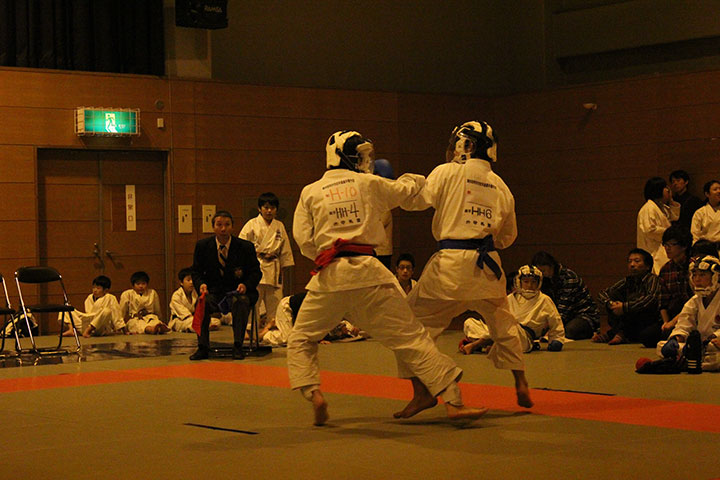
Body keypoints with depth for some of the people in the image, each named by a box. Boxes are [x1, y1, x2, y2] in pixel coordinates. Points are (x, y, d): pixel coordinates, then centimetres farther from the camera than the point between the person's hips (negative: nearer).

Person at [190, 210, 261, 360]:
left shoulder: (246, 247, -1)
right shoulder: (202, 246, 3)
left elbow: (256, 272, 3)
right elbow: (196, 272, 9)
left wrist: (246, 285, -18)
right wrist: (201, 284, -15)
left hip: (238, 291, -1)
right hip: (214, 292, 2)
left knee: (240, 301, -35)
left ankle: (238, 346, -28)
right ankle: (203, 347, -21)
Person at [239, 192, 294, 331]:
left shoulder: (279, 226, 10)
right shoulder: (252, 224, 0)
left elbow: (285, 250, 16)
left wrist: (284, 269, 14)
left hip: (274, 269, 3)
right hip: (255, 267, -3)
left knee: (274, 301, 5)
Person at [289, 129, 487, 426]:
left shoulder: (310, 193, 8)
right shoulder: (369, 184, 8)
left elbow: (303, 240, 4)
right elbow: (407, 189, 26)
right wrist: (415, 179, 49)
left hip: (329, 277, 0)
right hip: (368, 272, 0)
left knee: (300, 341, 18)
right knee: (411, 337, 3)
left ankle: (314, 394, -3)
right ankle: (454, 401, 0)